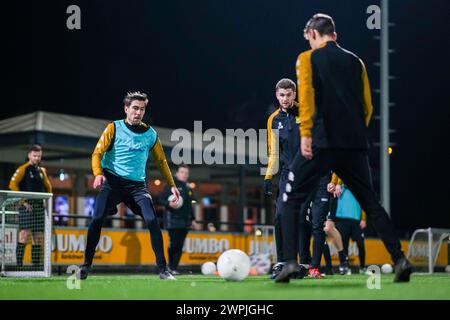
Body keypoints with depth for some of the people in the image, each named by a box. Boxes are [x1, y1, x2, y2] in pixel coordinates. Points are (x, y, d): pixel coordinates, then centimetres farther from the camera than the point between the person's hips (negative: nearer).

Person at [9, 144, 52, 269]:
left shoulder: (42, 171, 17)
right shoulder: (23, 169, -2)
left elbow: (48, 187, 28)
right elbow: (13, 184, -13)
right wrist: (23, 201, -15)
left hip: (39, 207, 6)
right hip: (27, 206, -6)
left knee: (38, 238, 6)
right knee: (24, 234, -14)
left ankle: (37, 267, 9)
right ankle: (19, 266, -15)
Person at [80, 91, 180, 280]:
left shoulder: (150, 134, 10)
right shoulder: (114, 128, 2)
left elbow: (161, 161, 22)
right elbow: (97, 153, -3)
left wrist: (172, 185, 18)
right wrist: (98, 174, -22)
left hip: (137, 185, 2)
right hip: (112, 181, -2)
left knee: (152, 221, -15)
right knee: (97, 219, -18)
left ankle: (163, 269, -7)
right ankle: (86, 265, -4)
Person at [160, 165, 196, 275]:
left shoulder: (187, 188, 19)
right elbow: (162, 199, -6)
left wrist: (192, 219, 23)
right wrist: (169, 204, -25)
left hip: (185, 221, 7)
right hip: (173, 220, -7)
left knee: (180, 246, 3)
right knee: (174, 243, -12)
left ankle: (174, 267, 6)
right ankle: (170, 266, 1)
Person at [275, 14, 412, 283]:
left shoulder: (308, 58, 5)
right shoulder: (355, 61, 17)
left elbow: (306, 94, -13)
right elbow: (368, 106, 14)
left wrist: (306, 134, -19)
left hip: (322, 142, -4)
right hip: (355, 145, 4)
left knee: (292, 200, 5)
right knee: (371, 204, 12)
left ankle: (290, 261, -9)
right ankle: (400, 258, 2)